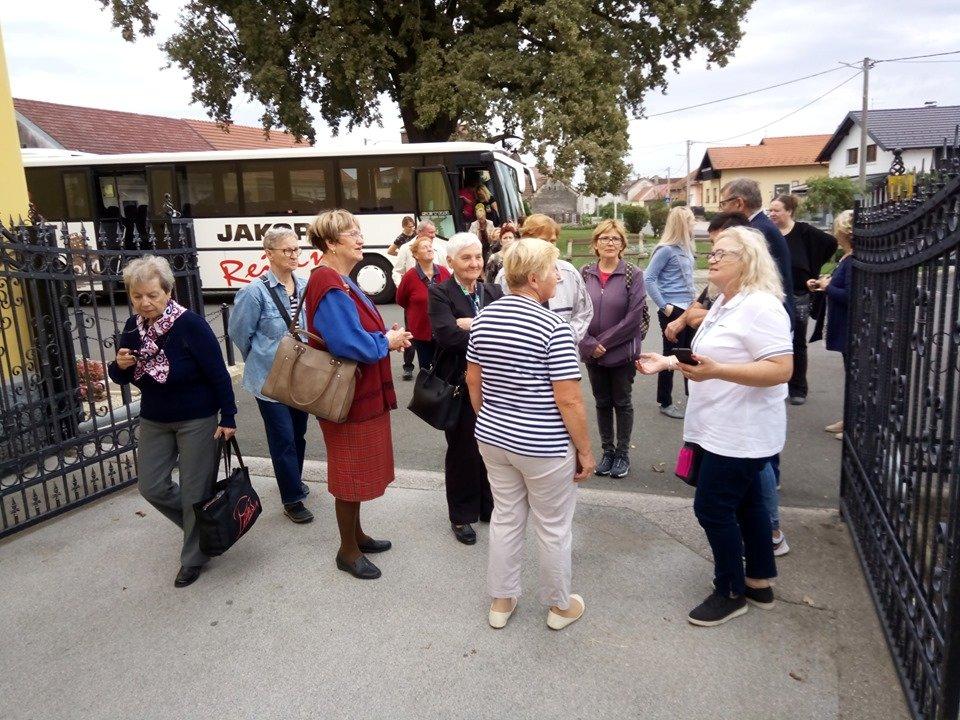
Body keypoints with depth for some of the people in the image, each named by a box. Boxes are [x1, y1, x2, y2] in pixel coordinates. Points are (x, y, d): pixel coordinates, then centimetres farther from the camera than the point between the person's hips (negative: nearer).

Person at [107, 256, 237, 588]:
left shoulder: (190, 324, -20)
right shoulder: (133, 327, -2)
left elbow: (219, 374, -17)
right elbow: (122, 378, 9)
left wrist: (228, 418, -16)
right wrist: (119, 365, -15)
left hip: (197, 420, -6)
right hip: (154, 421, 6)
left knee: (195, 491, 3)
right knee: (151, 487, 9)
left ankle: (193, 557, 22)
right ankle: (200, 525, 34)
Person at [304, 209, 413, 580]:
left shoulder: (340, 282, 11)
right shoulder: (330, 288, -22)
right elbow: (350, 344, -30)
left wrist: (386, 335, 0)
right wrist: (387, 342, -14)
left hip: (361, 393, 11)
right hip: (349, 397, -11)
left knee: (357, 469, 22)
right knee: (351, 472, 4)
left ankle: (356, 534, 39)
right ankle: (348, 551, 20)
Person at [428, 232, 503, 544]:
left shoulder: (493, 291, 8)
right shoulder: (439, 293, -6)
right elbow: (447, 334, -21)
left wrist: (473, 325, -18)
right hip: (459, 385, -4)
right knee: (462, 450, 8)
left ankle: (488, 506, 32)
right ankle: (461, 515, 25)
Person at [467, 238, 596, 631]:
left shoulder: (484, 317, -1)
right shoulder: (554, 327, -20)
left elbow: (473, 380, 8)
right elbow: (568, 400, -20)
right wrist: (585, 451, -8)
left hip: (493, 438, 6)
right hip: (544, 447, -6)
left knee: (505, 518, 20)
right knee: (554, 528, 13)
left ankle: (501, 601, 33)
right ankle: (559, 605, 32)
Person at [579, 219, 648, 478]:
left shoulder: (633, 275, -9)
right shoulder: (585, 274, -1)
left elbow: (634, 317, -14)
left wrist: (605, 342, -14)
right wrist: (590, 344, -14)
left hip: (623, 352, -3)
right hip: (592, 353, 3)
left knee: (622, 402, 11)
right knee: (602, 402, 15)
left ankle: (622, 453, 27)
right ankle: (607, 450, 30)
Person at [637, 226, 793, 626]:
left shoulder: (761, 306, -20)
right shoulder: (724, 303, 12)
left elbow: (781, 370, -27)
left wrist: (716, 372, -35)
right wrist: (665, 363, 7)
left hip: (740, 433, -10)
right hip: (725, 429, 10)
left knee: (712, 507, -2)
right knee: (745, 503, 18)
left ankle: (732, 592, 16)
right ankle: (760, 583, 33)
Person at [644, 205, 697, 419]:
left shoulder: (687, 248, 9)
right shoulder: (666, 249, -13)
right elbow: (649, 279, -15)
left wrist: (693, 300, 10)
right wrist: (664, 307, -16)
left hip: (688, 308, 7)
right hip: (672, 310, -7)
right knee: (671, 355, 2)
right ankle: (666, 403, 14)